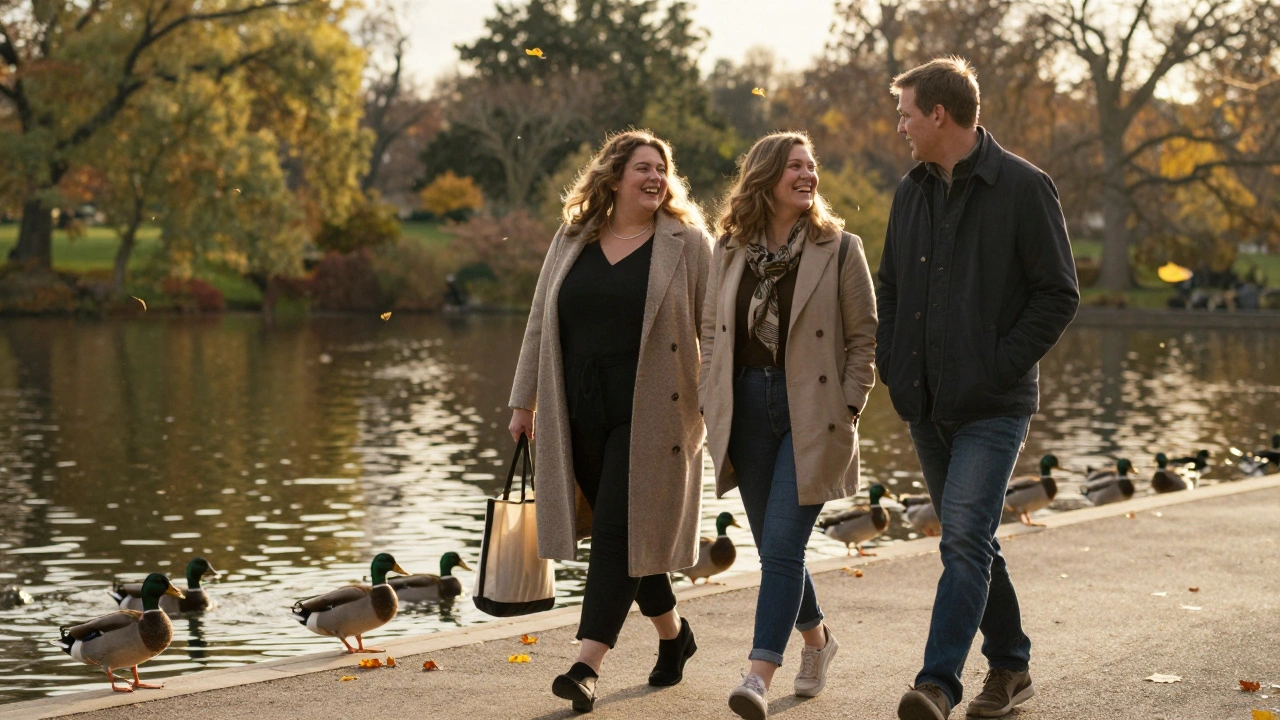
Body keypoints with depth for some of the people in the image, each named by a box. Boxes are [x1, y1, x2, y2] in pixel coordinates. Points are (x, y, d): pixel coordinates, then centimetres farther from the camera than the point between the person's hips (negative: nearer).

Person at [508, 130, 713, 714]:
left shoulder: (687, 242, 1)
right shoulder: (571, 241, 12)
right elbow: (540, 325, 15)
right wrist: (524, 401, 13)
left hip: (649, 414, -4)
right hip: (580, 415, 5)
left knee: (619, 532, -9)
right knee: (617, 530, 11)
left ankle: (587, 666, -11)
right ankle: (672, 633, 31)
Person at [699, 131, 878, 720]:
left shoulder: (839, 250, -1)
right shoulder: (730, 251, 9)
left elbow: (864, 336, 0)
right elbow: (712, 331, 15)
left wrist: (849, 407, -8)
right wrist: (711, 404, 7)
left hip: (812, 415, -4)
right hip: (747, 408, 4)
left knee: (782, 544, -12)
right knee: (773, 545, 12)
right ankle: (816, 638, 36)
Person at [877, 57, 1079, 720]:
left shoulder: (1023, 187, -8)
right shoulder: (912, 192, 12)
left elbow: (1059, 293, -8)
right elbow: (889, 286, 22)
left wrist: (1000, 366, -15)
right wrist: (892, 364, 7)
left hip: (992, 406, -7)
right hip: (926, 404, 7)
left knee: (965, 541, -15)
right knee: (970, 541, 13)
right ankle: (1009, 666, 25)